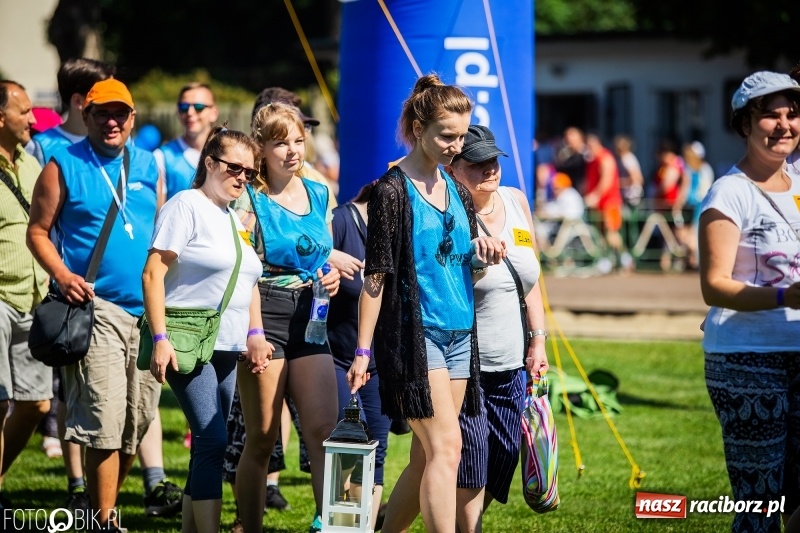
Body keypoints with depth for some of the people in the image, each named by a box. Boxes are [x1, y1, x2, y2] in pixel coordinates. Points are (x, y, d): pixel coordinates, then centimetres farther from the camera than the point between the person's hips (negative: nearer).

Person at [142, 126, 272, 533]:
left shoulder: (237, 219, 18)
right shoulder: (186, 206, -6)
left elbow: (249, 282, 27)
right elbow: (153, 274, -11)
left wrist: (255, 333, 12)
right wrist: (160, 339, -18)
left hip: (228, 348, 8)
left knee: (207, 446, 8)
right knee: (213, 441, -15)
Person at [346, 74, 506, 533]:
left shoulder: (458, 193, 13)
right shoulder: (393, 191, -8)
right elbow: (376, 276, -9)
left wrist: (481, 258, -2)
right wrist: (363, 351, -12)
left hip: (459, 333, 7)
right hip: (414, 333, -7)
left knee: (426, 458, 7)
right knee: (446, 446, -15)